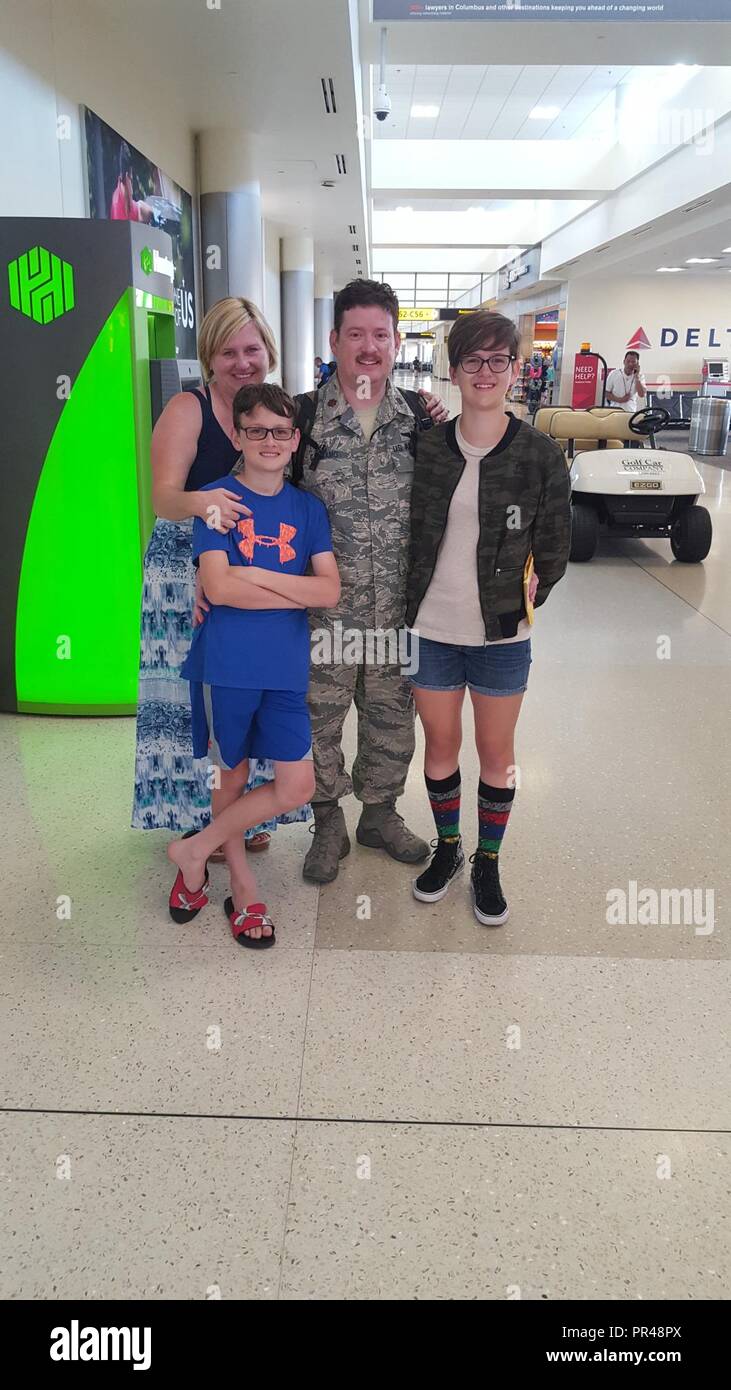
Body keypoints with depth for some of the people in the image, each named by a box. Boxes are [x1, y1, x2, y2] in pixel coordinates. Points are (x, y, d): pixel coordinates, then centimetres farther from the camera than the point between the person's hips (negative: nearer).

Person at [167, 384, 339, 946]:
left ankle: (196, 850, 18)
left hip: (286, 668, 3)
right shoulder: (216, 499, -2)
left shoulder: (308, 508, 8)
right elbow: (219, 588, -14)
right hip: (226, 664, -3)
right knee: (233, 775, 10)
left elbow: (330, 590, -4)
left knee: (296, 786, -1)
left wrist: (256, 575, -12)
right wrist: (295, 592, -10)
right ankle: (243, 887, 31)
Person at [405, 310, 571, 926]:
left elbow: (553, 549, 0)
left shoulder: (540, 454, -6)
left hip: (502, 633, -1)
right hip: (431, 629, 2)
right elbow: (408, 534, 7)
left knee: (497, 752, 10)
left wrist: (522, 600, -3)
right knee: (440, 745, 13)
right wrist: (412, 599, 2)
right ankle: (447, 847, 35)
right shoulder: (427, 447, -1)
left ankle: (488, 864, 29)